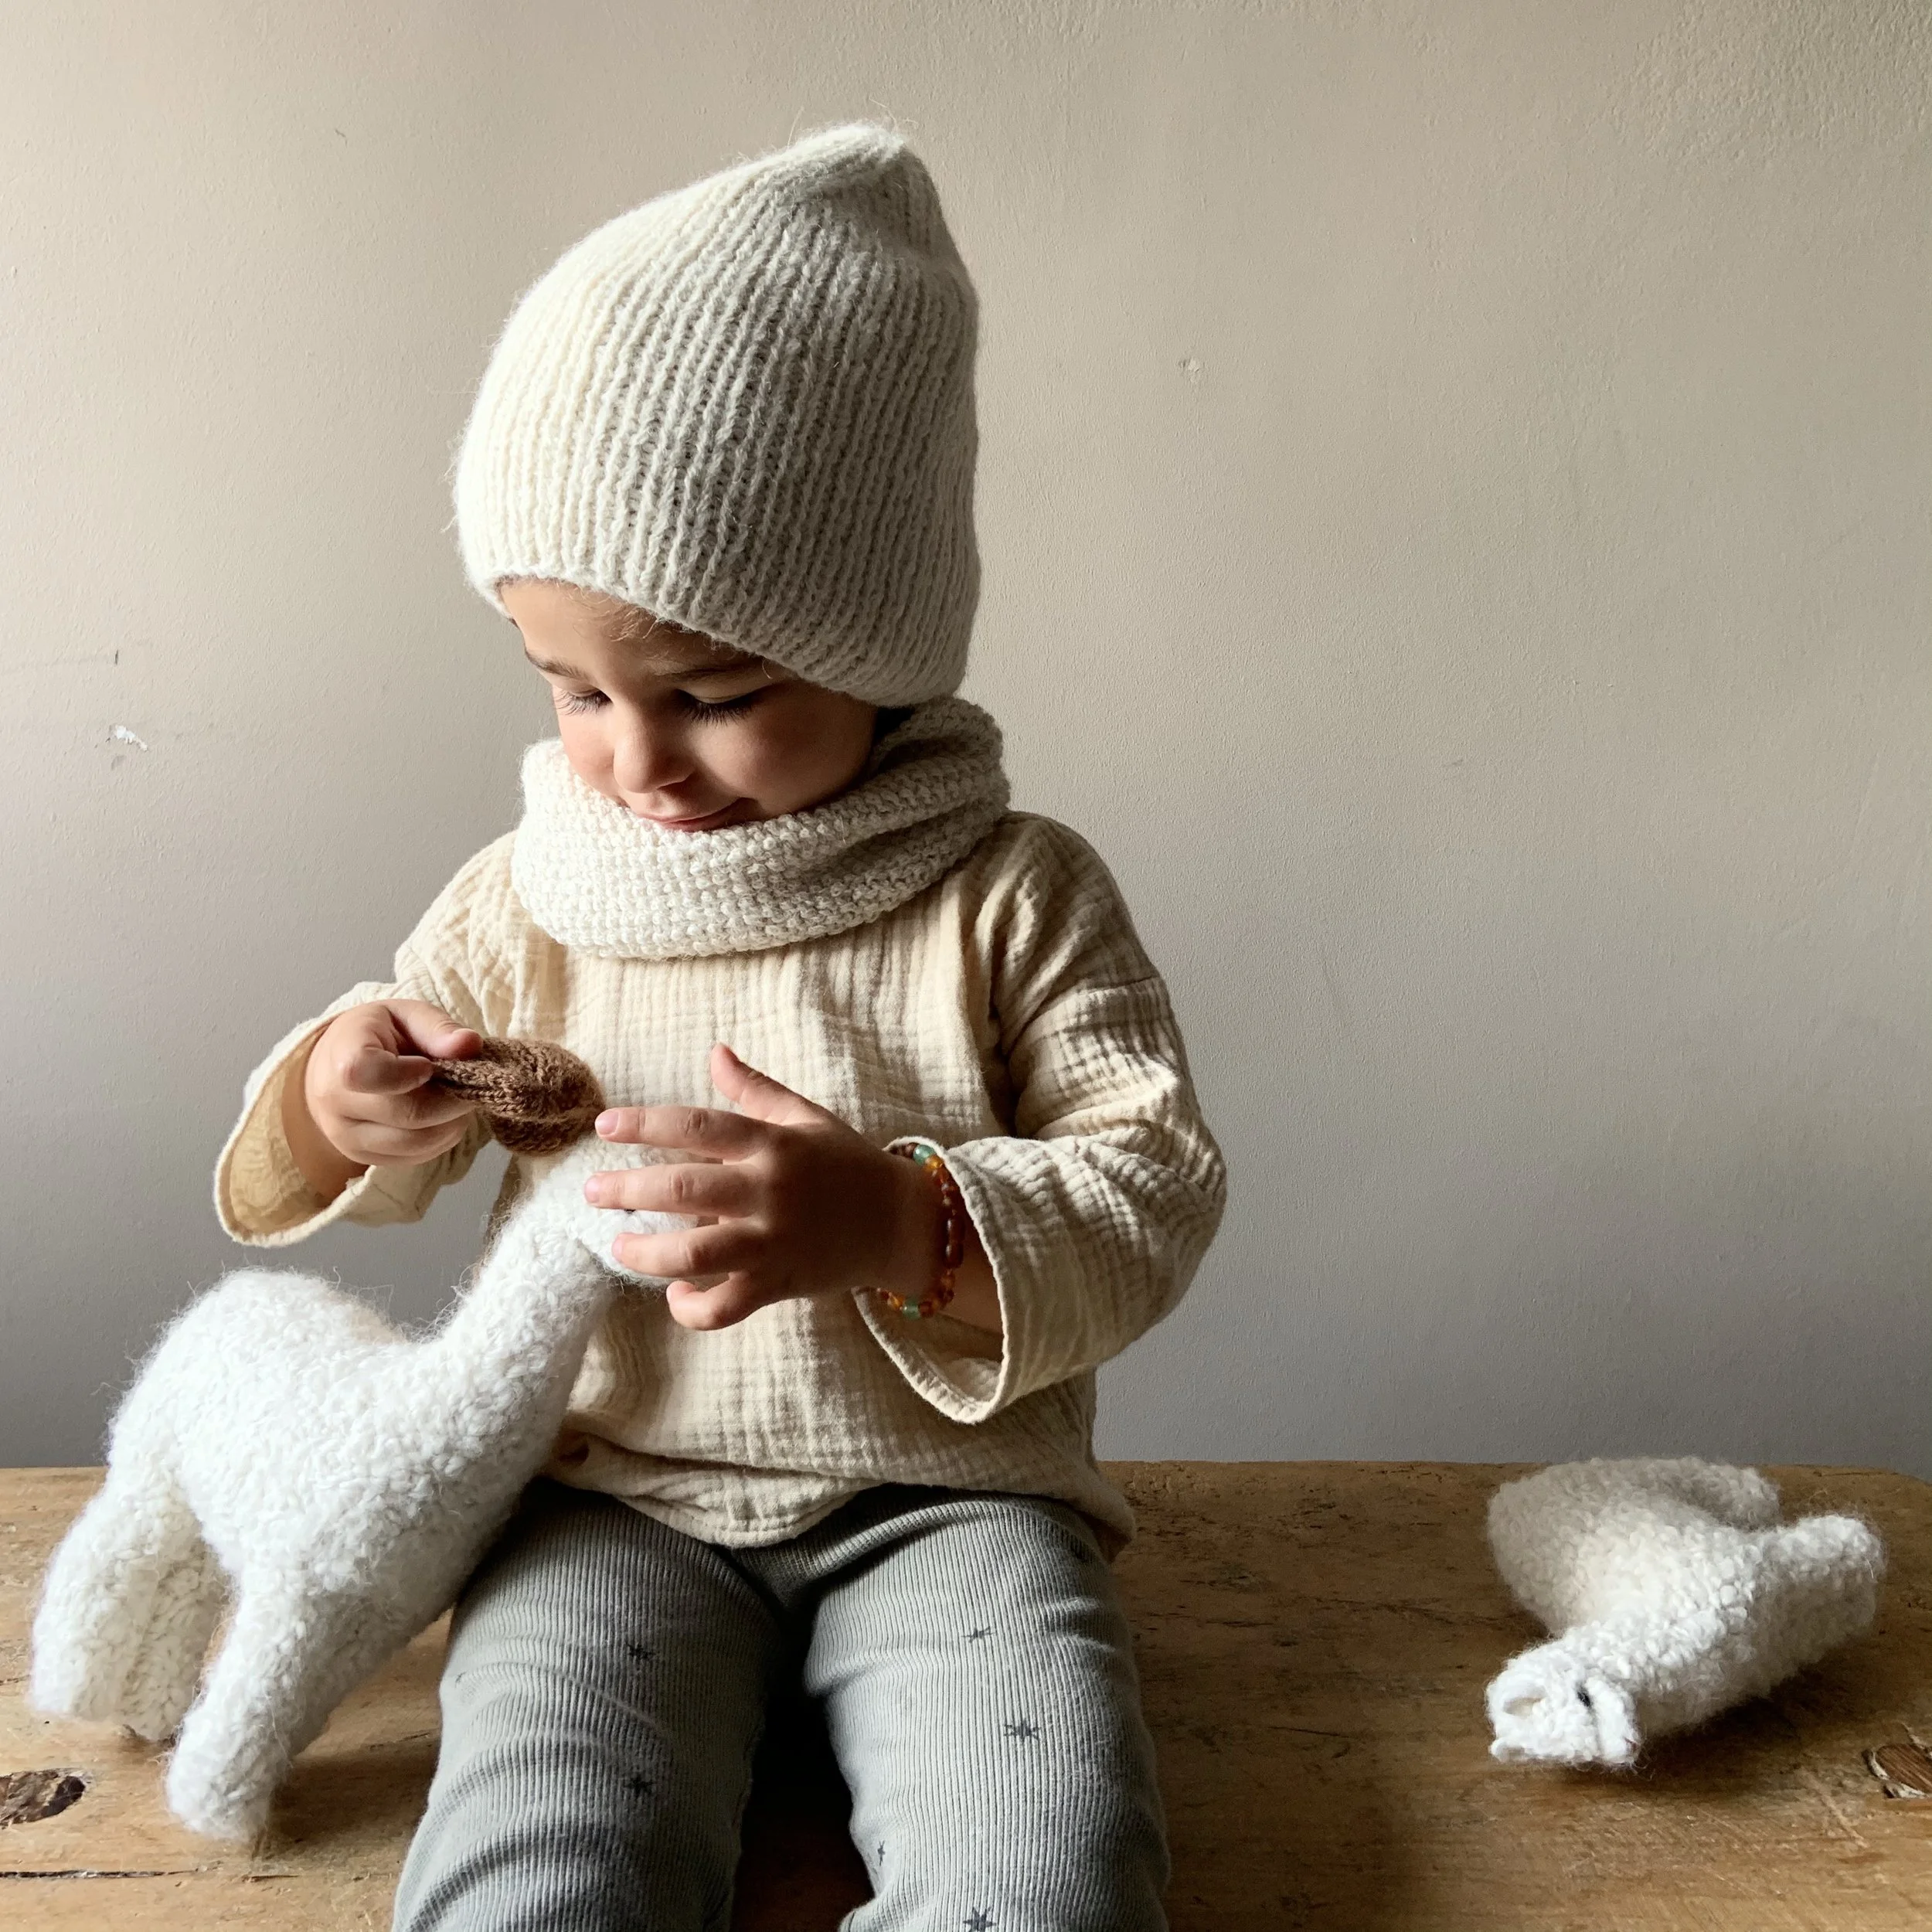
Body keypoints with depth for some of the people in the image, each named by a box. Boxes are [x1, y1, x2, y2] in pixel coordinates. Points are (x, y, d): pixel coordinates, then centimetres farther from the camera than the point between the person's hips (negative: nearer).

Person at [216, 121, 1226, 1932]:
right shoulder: (523, 903, 3)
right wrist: (338, 1104, -9)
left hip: (948, 1498, -1)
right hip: (613, 1502, 2)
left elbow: (1157, 1184, -9)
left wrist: (898, 1223, -28)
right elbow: (385, 1165, 17)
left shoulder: (1011, 893, -6)